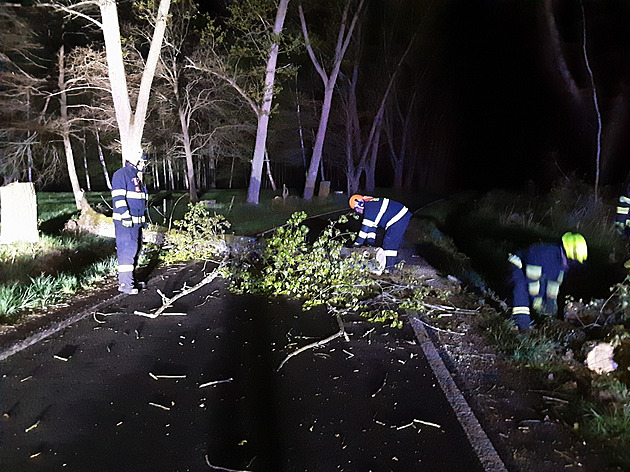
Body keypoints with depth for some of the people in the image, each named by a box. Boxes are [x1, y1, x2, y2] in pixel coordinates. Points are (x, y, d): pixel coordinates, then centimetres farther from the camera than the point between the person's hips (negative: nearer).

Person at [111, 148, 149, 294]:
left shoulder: (137, 176, 21)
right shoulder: (121, 174, -8)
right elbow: (118, 197, -16)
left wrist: (143, 219, 24)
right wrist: (126, 216, -22)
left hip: (136, 221, 10)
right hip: (125, 222, -10)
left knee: (135, 250, 11)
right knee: (127, 250, -11)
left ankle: (130, 280, 19)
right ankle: (125, 284, -9)